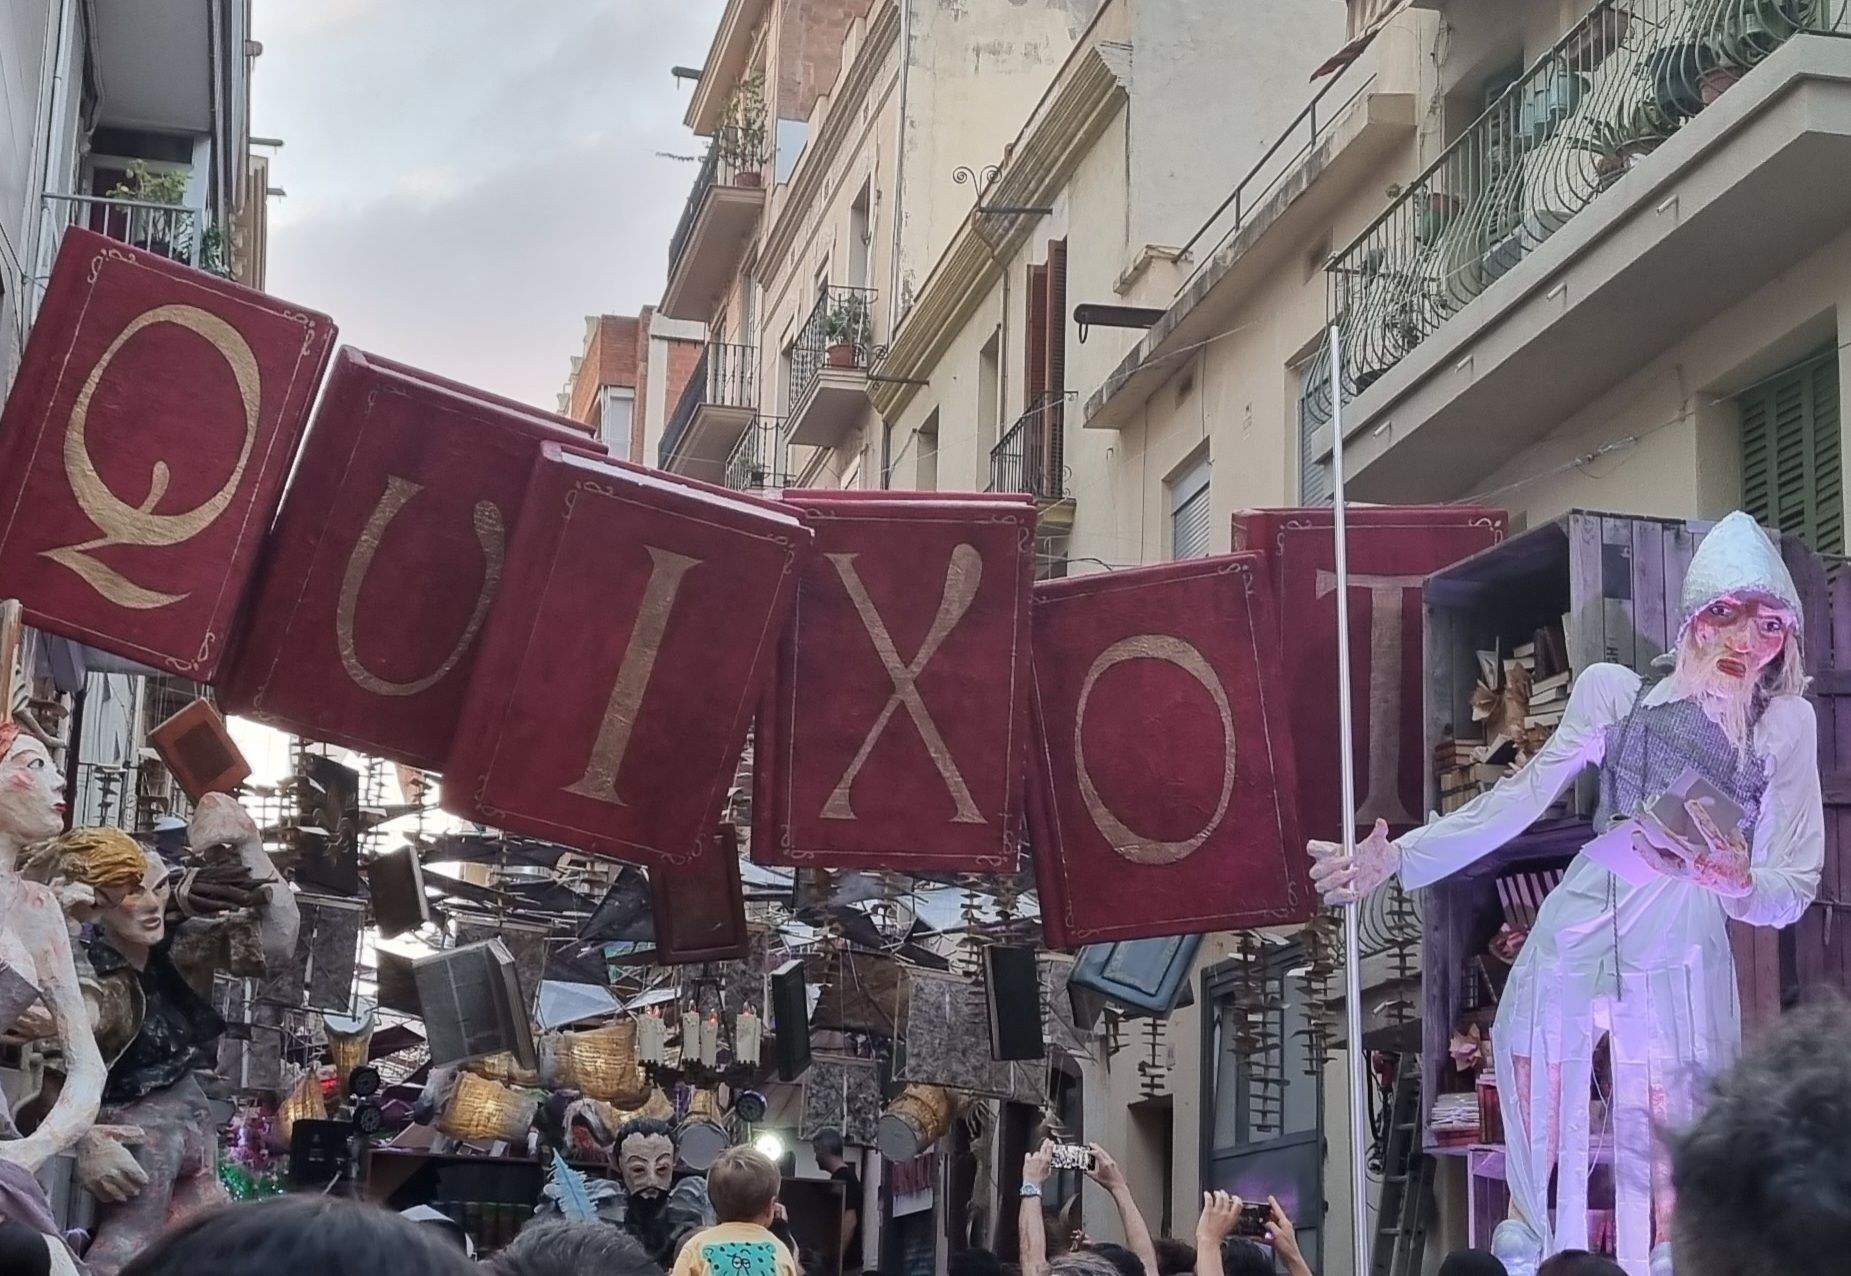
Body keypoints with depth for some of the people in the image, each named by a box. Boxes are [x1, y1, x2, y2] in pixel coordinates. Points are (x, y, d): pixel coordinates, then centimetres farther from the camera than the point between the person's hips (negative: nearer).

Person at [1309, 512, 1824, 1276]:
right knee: (1539, 1136, 5)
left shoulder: (1786, 725, 2)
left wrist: (1740, 883, -23)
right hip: (1581, 926, 1)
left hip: (1683, 951, -1)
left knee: (1668, 1170, -3)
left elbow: (1792, 890, 0)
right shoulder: (1617, 693, 2)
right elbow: (1519, 802, 1)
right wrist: (1395, 857, -8)